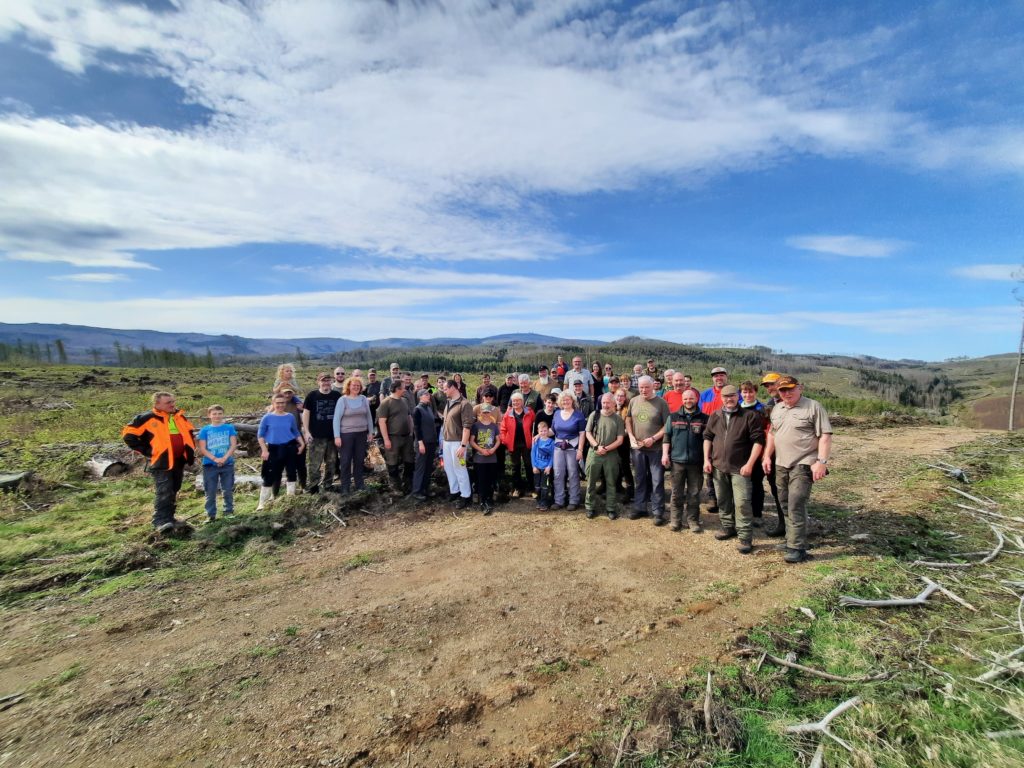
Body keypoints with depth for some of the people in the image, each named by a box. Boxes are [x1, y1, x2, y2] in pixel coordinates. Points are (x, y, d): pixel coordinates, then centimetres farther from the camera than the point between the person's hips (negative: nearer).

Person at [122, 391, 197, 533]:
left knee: (173, 492, 13)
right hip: (162, 462, -6)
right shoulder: (147, 418, -8)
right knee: (164, 493, -12)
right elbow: (128, 434, -6)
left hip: (179, 461, 6)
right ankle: (161, 521, -7)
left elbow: (188, 433, 25)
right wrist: (145, 451, -9)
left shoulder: (180, 417, 10)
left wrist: (190, 450, 14)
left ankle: (169, 519, 23)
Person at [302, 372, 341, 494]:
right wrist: (306, 431, -8)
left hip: (333, 435, 3)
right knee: (314, 462, 0)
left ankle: (328, 484, 25)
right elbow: (306, 413, -2)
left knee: (331, 462, 12)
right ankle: (313, 485, 12)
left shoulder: (337, 395, 2)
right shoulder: (312, 395, -3)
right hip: (316, 435, -2)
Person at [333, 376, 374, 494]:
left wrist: (371, 432, 9)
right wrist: (337, 436, -13)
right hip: (346, 434, -3)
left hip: (362, 434, 4)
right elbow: (336, 419, -9)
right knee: (345, 461, 3)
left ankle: (359, 484, 23)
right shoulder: (342, 400, -7)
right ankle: (345, 487, 14)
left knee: (360, 460, 11)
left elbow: (369, 416, 10)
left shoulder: (364, 399, 3)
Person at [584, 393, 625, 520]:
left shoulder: (618, 419, 0)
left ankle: (611, 508, 19)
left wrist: (606, 449, -14)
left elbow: (620, 440, -3)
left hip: (611, 454, 0)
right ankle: (591, 507, 19)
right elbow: (588, 433, 1)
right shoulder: (594, 415, 1)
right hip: (594, 453, 1)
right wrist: (597, 446, -13)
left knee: (611, 483, 8)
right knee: (591, 482, 7)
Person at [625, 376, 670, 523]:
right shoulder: (633, 401, 4)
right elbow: (628, 420, 12)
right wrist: (631, 437, -1)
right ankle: (640, 508, 27)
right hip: (637, 447, 4)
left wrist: (653, 438, -17)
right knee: (640, 479, 14)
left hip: (656, 448, -4)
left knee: (657, 481, 2)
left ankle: (658, 512, 13)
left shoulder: (661, 403, -8)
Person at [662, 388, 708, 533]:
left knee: (694, 493, 6)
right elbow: (667, 437, 8)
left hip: (696, 462, 0)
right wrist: (665, 454, -2)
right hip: (677, 460, 1)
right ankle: (676, 520, 17)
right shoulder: (673, 417, 8)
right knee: (677, 493, 7)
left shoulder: (704, 418, 5)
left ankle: (693, 520, 17)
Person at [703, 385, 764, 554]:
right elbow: (707, 437, 14)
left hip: (740, 467, -5)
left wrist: (750, 464, -14)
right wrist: (707, 459, 6)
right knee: (723, 500, 15)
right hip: (718, 466, 5)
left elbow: (758, 440, -9)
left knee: (742, 503, -7)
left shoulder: (750, 415, -6)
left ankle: (745, 538, 2)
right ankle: (728, 527, 32)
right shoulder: (715, 416, 8)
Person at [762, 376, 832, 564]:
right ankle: (792, 539, 28)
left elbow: (825, 436, -12)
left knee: (796, 506, -9)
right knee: (786, 505, 14)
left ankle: (797, 548, -1)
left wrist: (821, 461, -20)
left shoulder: (813, 407, -8)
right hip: (781, 465, 7)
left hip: (803, 465, -7)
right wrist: (767, 456, 14)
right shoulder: (777, 408, 12)